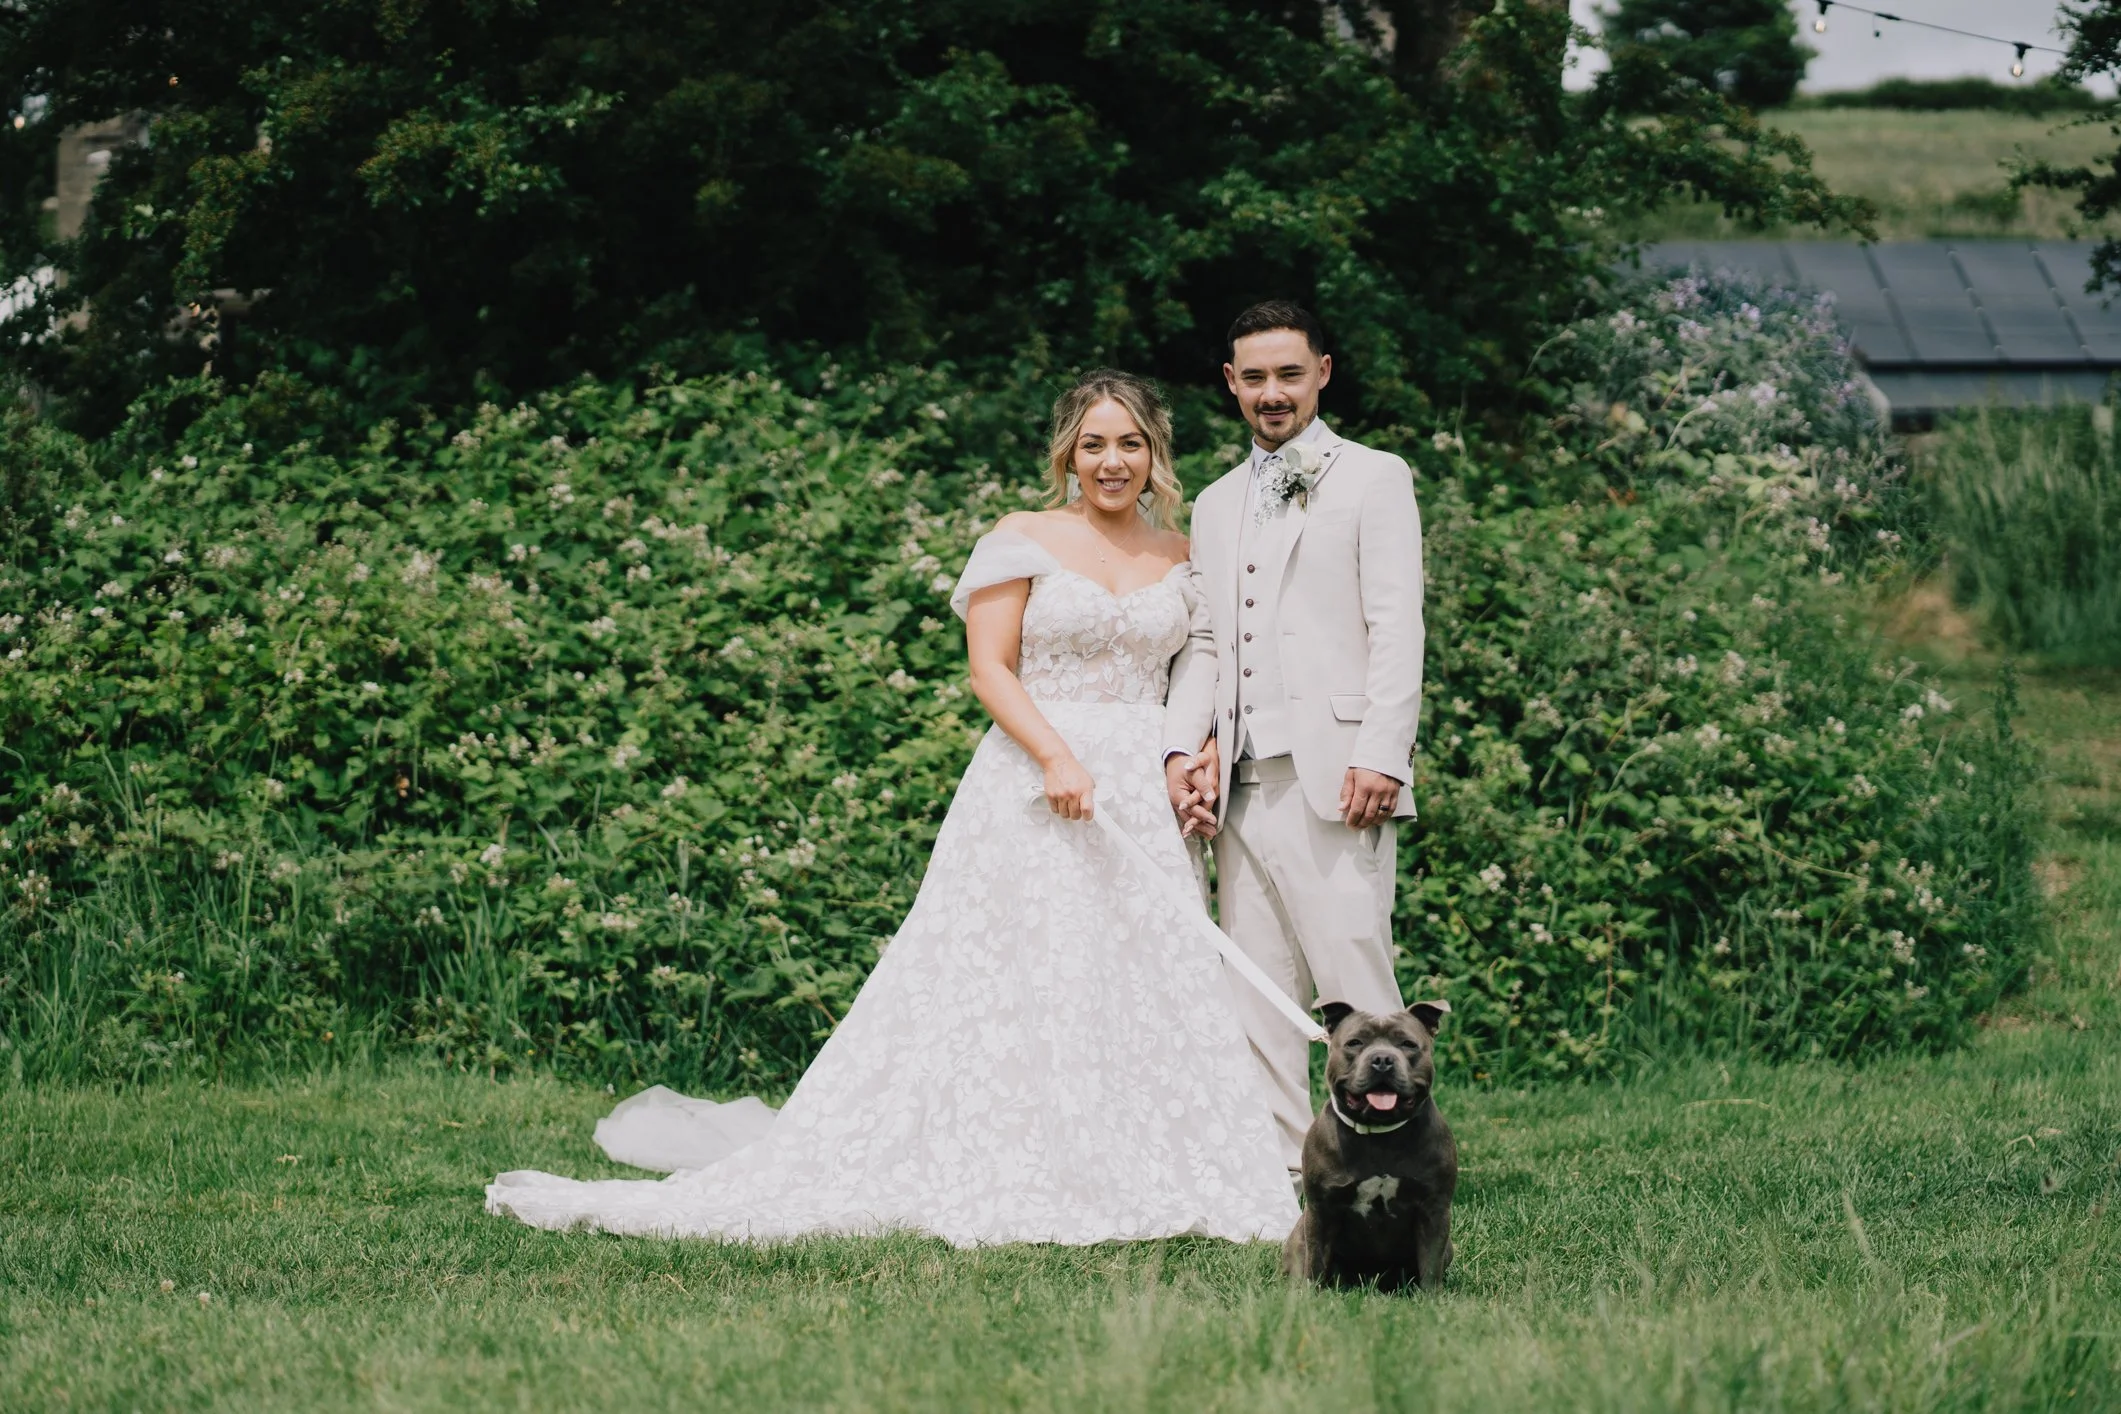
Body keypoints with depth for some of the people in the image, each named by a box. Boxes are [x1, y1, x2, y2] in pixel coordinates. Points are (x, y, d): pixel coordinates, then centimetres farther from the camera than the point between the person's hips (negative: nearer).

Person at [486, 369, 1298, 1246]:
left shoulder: (1178, 557, 13)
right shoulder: (1024, 540, 2)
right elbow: (990, 667, -5)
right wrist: (1057, 757, -18)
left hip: (1147, 800, 4)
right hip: (1033, 785, -4)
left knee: (1154, 994, -1)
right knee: (1004, 990, -6)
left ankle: (1138, 1181, 4)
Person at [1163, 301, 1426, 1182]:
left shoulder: (1373, 480, 4)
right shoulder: (1216, 506, 22)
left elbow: (1397, 630, -5)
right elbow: (1202, 644, 19)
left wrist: (1381, 758, -15)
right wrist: (1183, 746, 1)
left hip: (1333, 774, -6)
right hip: (1242, 780, 6)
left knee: (1352, 976, -12)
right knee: (1257, 990, 4)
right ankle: (1283, 1169, 7)